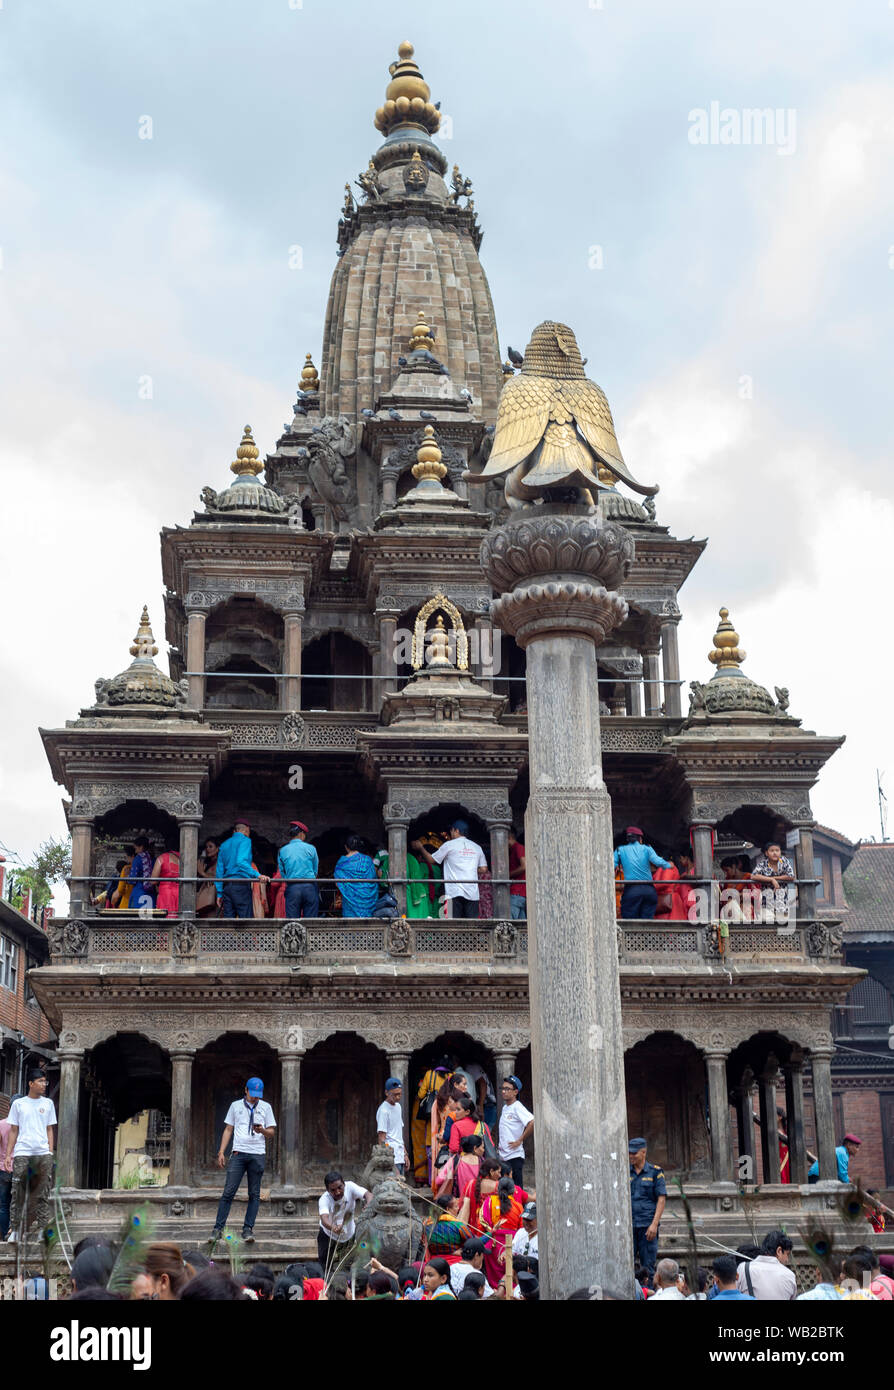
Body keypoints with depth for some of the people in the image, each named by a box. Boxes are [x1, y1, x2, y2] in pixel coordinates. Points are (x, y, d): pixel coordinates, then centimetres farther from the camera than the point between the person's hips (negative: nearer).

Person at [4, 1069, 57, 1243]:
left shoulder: (48, 1103, 12)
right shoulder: (18, 1104, 8)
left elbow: (50, 1130, 14)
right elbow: (13, 1131, 10)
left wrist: (51, 1153, 5)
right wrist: (8, 1155, 3)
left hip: (43, 1153, 1)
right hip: (22, 1152, -1)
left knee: (43, 1193, 0)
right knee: (18, 1193, -2)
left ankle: (42, 1229, 4)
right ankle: (14, 1229, 4)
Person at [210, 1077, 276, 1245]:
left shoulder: (265, 1107, 11)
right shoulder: (236, 1106, 11)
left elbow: (271, 1133, 10)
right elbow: (228, 1130, 12)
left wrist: (262, 1130, -12)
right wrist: (221, 1152, 4)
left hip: (257, 1155, 1)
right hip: (238, 1153, -1)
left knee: (254, 1194, 1)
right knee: (229, 1192, -6)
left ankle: (248, 1229, 6)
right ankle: (218, 1228, -4)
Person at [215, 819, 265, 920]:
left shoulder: (224, 845, 19)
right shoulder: (245, 840, -1)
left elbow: (219, 871, 17)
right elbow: (241, 862, -19)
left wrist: (220, 893, 20)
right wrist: (257, 875, -25)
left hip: (227, 885, 7)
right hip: (241, 885, -7)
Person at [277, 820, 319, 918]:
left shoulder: (282, 851, 5)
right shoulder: (310, 848, 1)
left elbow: (282, 873, 11)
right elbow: (315, 870, 9)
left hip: (292, 888, 1)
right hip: (310, 887, -1)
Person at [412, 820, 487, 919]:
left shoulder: (449, 845, 3)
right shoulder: (477, 847, 15)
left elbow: (431, 860, 12)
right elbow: (483, 869, 14)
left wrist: (420, 847, 27)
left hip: (455, 892, -4)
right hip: (472, 892, 4)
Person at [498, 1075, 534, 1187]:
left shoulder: (517, 1107, -12)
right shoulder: (505, 1107, 14)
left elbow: (532, 1123, -25)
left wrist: (520, 1140, -18)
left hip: (515, 1156, -8)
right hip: (503, 1156, 8)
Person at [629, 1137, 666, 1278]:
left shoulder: (655, 1172, 2)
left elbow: (662, 1199, -2)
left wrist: (654, 1224, -11)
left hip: (648, 1225, -2)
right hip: (628, 1225, 2)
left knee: (648, 1266, 1)